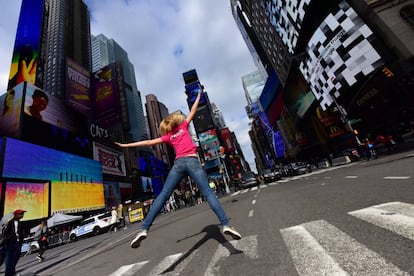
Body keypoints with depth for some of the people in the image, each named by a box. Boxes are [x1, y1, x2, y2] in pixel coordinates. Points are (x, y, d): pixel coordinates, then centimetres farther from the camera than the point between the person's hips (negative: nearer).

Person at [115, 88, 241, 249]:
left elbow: (148, 142, 19)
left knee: (162, 196, 1)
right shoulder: (183, 126, 20)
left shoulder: (167, 136, 21)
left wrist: (126, 145, 27)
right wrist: (199, 96, 45)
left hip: (178, 164, 1)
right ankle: (225, 225, -16)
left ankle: (144, 229, -5)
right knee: (208, 194, -7)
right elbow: (193, 111, 29)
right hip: (192, 161, -1)